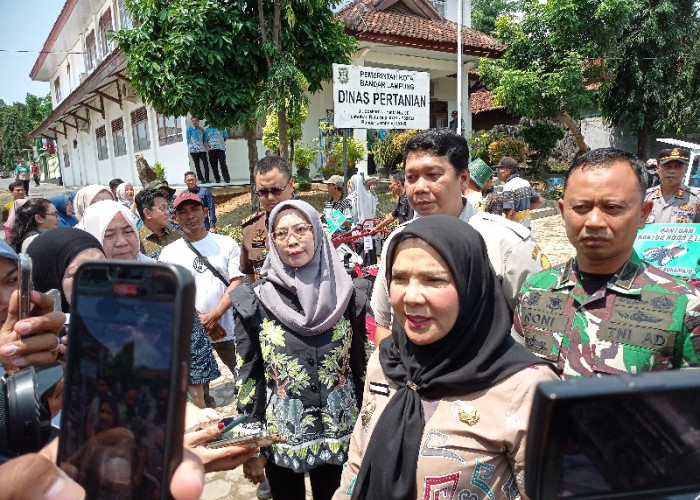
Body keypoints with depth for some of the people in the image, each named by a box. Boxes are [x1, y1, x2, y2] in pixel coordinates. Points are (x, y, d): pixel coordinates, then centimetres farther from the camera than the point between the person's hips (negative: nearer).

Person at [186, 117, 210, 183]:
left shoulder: (201, 129, 13)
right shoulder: (189, 129, 4)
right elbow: (188, 139, 5)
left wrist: (205, 146, 8)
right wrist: (189, 147, -1)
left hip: (202, 149, 2)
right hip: (193, 150, -2)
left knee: (205, 163, -8)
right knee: (197, 165, 1)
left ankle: (207, 179, -3)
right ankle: (201, 179, 7)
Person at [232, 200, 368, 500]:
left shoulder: (346, 295, -6)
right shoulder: (255, 302, -10)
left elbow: (362, 364, 2)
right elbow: (247, 376, -5)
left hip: (340, 436, 1)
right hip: (279, 439, -1)